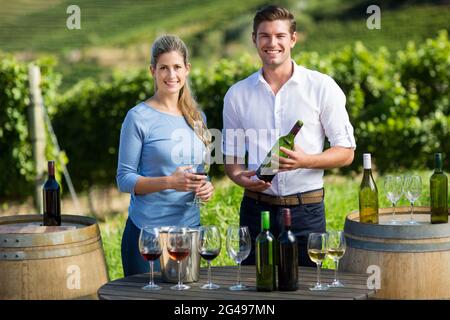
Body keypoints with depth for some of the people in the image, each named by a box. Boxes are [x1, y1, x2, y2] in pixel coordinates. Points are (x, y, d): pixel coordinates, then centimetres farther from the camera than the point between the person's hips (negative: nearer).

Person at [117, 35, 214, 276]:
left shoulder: (197, 117, 11)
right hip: (148, 229, -5)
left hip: (189, 226, 5)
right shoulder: (139, 117, -6)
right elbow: (124, 179, -9)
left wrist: (205, 187, -3)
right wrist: (169, 182, -23)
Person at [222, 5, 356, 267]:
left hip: (306, 209, -2)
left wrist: (305, 161, -16)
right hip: (256, 208, 2)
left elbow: (346, 152, 1)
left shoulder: (322, 87, 0)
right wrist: (241, 177, -8)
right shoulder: (238, 94, 7)